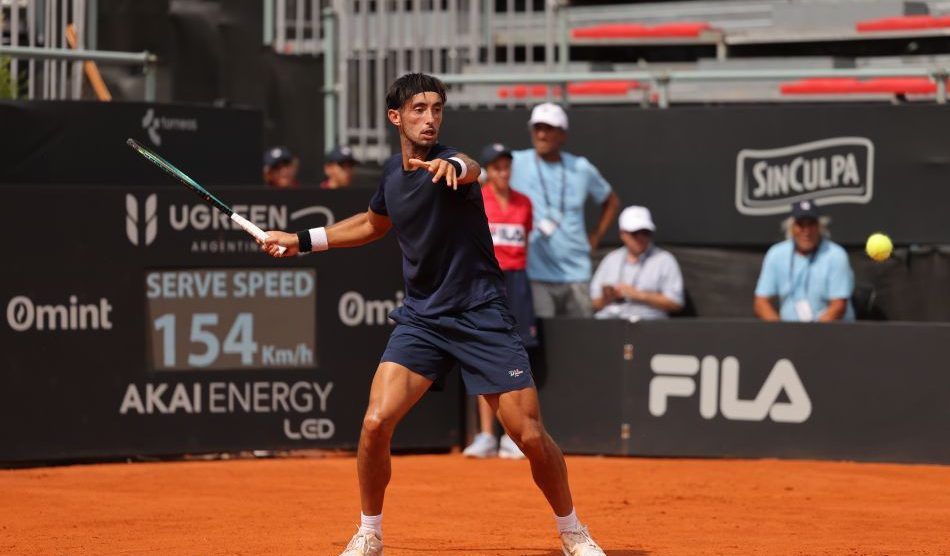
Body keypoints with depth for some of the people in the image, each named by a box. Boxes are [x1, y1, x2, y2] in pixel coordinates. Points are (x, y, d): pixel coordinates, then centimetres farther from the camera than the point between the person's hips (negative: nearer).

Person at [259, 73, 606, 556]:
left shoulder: (445, 163, -16)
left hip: (481, 318, -5)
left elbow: (470, 169, -44)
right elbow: (374, 224, 27)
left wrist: (454, 167, -68)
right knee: (376, 423, -13)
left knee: (531, 437, -6)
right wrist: (303, 240, 24)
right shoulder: (393, 172, 4)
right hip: (421, 318, 5)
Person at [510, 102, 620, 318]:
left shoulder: (582, 169, 8)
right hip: (534, 276, -3)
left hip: (576, 274, 4)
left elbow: (611, 202, 23)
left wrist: (594, 239, 11)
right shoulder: (516, 164, -1)